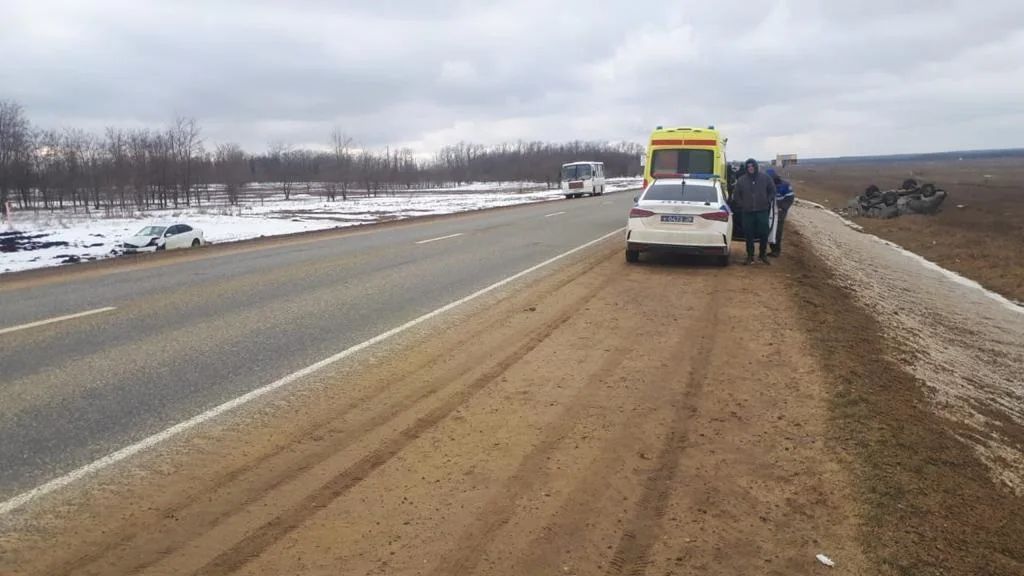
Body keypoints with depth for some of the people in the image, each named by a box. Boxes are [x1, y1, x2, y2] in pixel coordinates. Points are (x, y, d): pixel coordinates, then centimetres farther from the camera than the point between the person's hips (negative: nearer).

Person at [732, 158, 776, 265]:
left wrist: (768, 201, 4)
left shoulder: (764, 178, 2)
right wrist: (741, 205, 3)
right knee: (748, 235, 3)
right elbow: (736, 195, 11)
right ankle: (750, 256, 13)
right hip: (747, 212, 0)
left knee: (764, 233, -1)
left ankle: (763, 254, 17)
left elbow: (772, 191, 13)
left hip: (762, 211, 0)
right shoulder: (741, 180, 2)